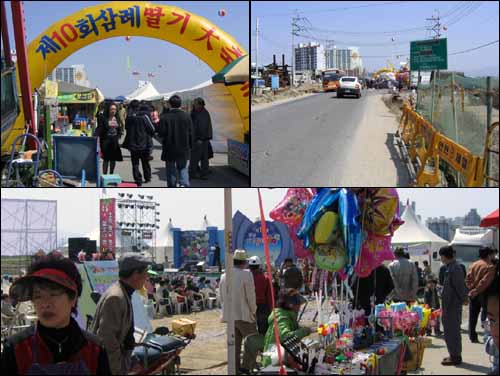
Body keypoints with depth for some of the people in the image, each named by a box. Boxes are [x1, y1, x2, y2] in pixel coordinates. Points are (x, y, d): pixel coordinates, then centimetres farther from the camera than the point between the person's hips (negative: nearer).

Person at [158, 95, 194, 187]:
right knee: (183, 168, 9)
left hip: (169, 149, -1)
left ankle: (172, 186, 16)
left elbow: (161, 133, -12)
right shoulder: (186, 116, -3)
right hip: (183, 149, 1)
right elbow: (190, 133, 1)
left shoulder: (164, 117, -11)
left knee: (171, 169, 10)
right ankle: (184, 184, -10)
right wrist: (190, 146, 12)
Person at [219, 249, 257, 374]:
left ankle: (236, 369, 14)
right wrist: (253, 311, 2)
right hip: (244, 315, -6)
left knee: (235, 345, 12)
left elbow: (221, 297, 12)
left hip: (229, 316, 6)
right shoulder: (246, 275, -13)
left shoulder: (224, 276, 5)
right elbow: (251, 295, -11)